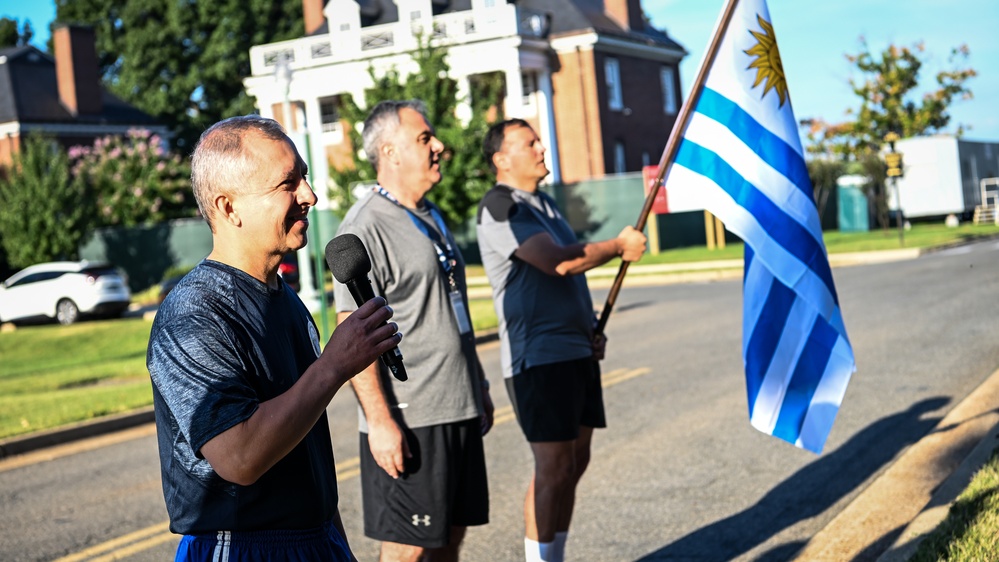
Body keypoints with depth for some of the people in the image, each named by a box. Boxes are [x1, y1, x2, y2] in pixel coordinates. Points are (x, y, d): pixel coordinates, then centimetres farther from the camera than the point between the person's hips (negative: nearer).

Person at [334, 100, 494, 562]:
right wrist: (379, 420, -22)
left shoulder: (432, 218, 16)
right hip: (407, 420, -8)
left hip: (458, 409, 8)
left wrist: (478, 387, 23)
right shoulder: (364, 228, -13)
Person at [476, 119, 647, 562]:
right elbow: (556, 261, -23)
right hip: (538, 356, -9)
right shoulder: (499, 207, -11)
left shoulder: (544, 203, 18)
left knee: (575, 462, 10)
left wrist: (592, 328, 13)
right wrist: (619, 246, -10)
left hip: (576, 351, 9)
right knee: (554, 467, -10)